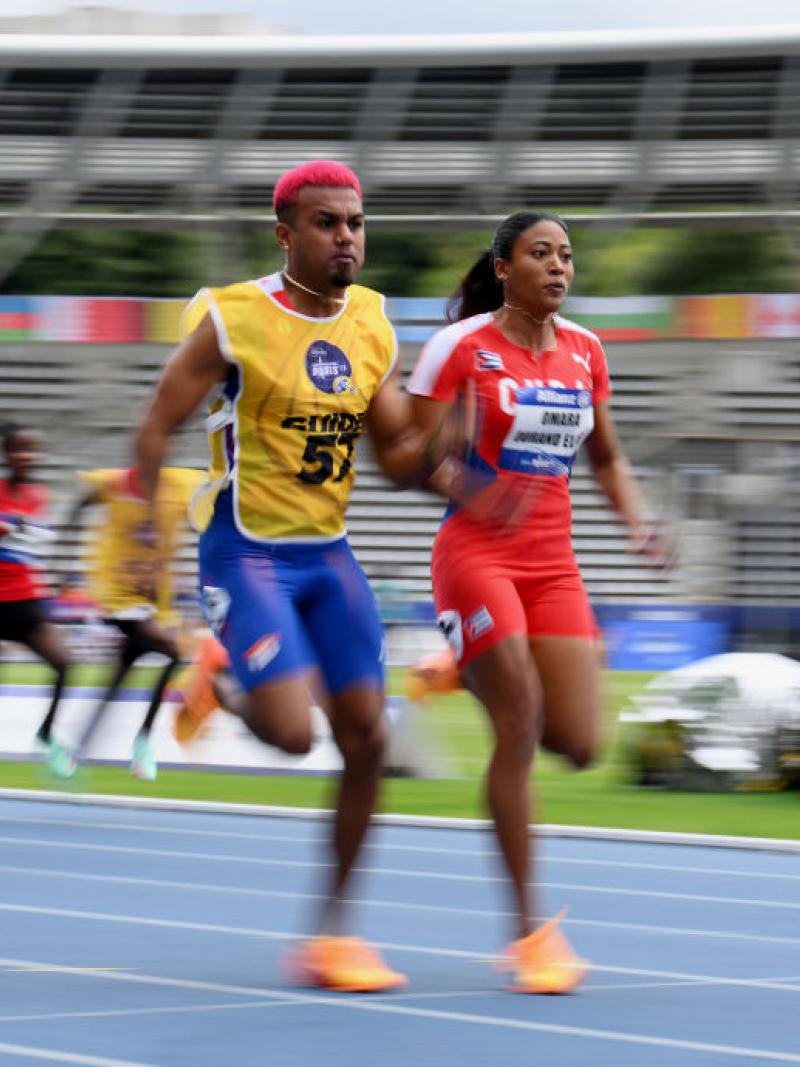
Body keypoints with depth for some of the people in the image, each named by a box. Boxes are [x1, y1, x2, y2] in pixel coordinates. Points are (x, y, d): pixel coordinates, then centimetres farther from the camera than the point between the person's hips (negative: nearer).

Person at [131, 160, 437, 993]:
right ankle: (221, 687, 18)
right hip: (246, 553, -6)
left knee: (365, 737, 0)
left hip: (328, 553, 6)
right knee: (291, 730, -20)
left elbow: (397, 453, 11)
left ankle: (331, 932, 11)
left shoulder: (371, 323, 5)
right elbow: (157, 430, -6)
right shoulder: (231, 320, -12)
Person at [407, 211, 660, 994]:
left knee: (578, 745, -4)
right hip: (476, 554, -5)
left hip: (553, 563, 5)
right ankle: (526, 930, -6)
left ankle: (470, 674, 28)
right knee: (521, 725, -14)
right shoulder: (462, 346, -6)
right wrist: (465, 489, -26)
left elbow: (606, 456, 21)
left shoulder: (585, 351, 9)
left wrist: (635, 518, 2)